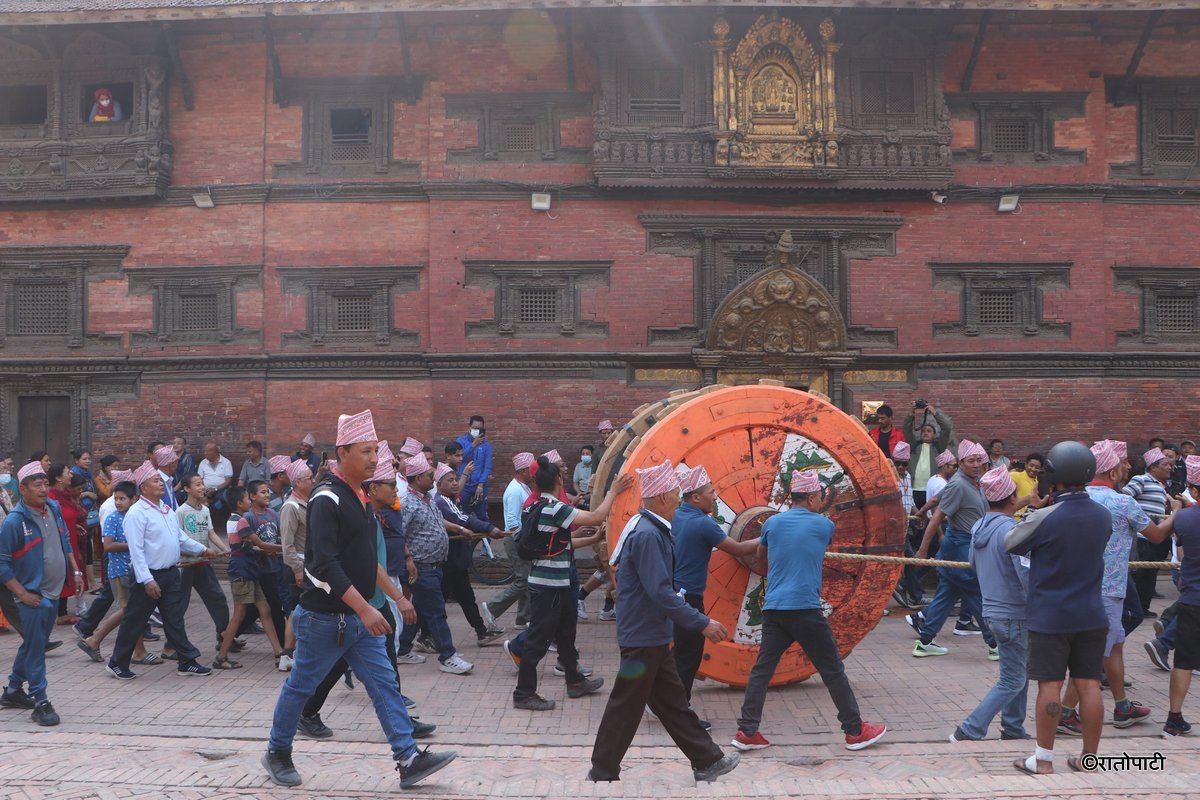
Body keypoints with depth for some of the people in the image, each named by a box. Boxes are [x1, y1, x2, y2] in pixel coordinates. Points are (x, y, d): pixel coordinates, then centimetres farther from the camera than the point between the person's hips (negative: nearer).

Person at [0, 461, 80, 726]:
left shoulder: (54, 508, 4)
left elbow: (65, 542, 18)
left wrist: (75, 571, 12)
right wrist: (22, 594, -15)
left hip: (53, 592, 7)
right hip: (33, 595, -7)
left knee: (33, 643, 18)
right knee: (35, 647, -3)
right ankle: (40, 702, 4)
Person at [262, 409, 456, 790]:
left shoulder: (361, 497, 10)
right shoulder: (327, 499, -18)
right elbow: (325, 565, -26)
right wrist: (365, 609, -29)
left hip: (359, 616, 8)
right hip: (324, 617, -8)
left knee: (385, 683, 2)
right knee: (301, 686, 9)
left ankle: (409, 760, 1)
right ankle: (277, 754, 29)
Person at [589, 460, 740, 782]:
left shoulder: (651, 530, 10)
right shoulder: (647, 535, -23)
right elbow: (660, 592, -27)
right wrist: (702, 623, -23)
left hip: (653, 636, 10)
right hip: (642, 637, -10)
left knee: (673, 701, 15)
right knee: (626, 707, 2)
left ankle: (707, 761, 24)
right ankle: (603, 773, 14)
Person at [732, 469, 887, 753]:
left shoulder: (772, 523, 9)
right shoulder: (824, 525, 1)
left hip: (773, 609, 4)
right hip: (806, 609, -4)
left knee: (761, 670, 8)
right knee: (833, 671, 6)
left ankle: (746, 732, 7)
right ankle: (855, 731, 15)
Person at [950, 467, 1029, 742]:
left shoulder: (978, 528, 5)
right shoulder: (1011, 530, -22)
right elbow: (1028, 577, -24)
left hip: (993, 610, 8)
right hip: (1013, 614, -8)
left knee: (1020, 671, 22)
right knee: (1012, 682, 0)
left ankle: (1012, 727, 29)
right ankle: (969, 732, -4)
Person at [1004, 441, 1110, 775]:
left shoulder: (1044, 518, -17)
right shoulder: (1103, 515, 0)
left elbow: (1011, 544, -2)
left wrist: (1030, 510, 10)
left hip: (1049, 617, -4)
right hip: (1091, 615, 5)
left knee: (1050, 685, 1)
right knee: (1089, 684, 8)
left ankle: (1043, 759, 9)